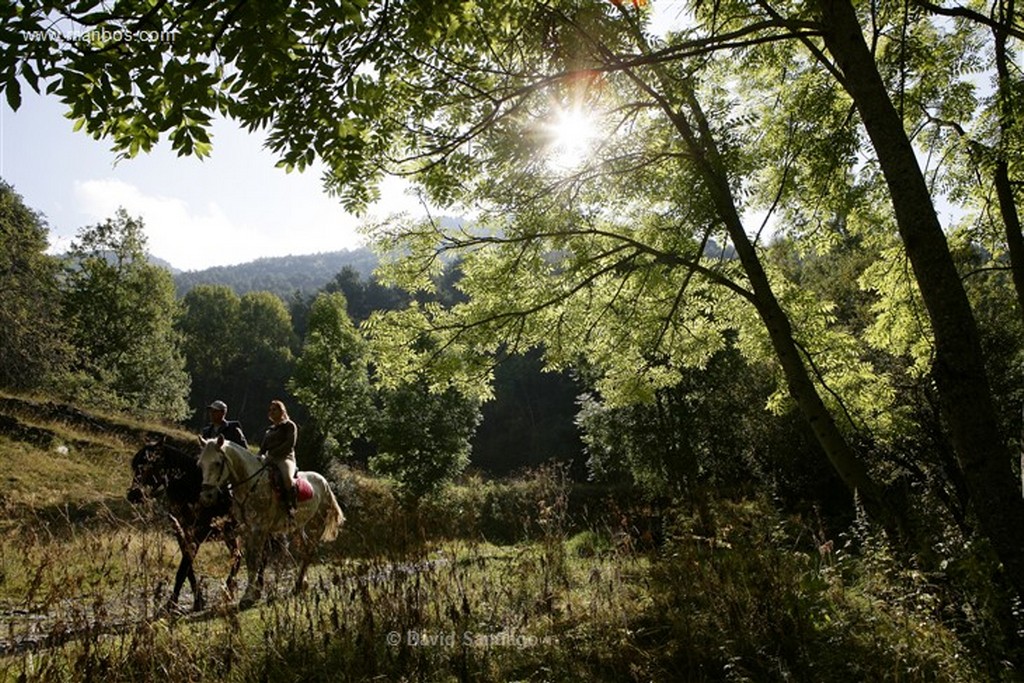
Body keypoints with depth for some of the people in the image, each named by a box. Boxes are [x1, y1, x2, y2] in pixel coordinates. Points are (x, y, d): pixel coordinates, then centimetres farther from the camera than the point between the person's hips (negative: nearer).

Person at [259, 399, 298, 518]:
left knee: (287, 478, -37)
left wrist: (273, 454, -16)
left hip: (285, 458, -7)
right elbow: (263, 447, 24)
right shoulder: (269, 430, 26)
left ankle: (292, 507, -34)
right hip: (269, 460, 7)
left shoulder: (290, 426, 6)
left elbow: (290, 443, -8)